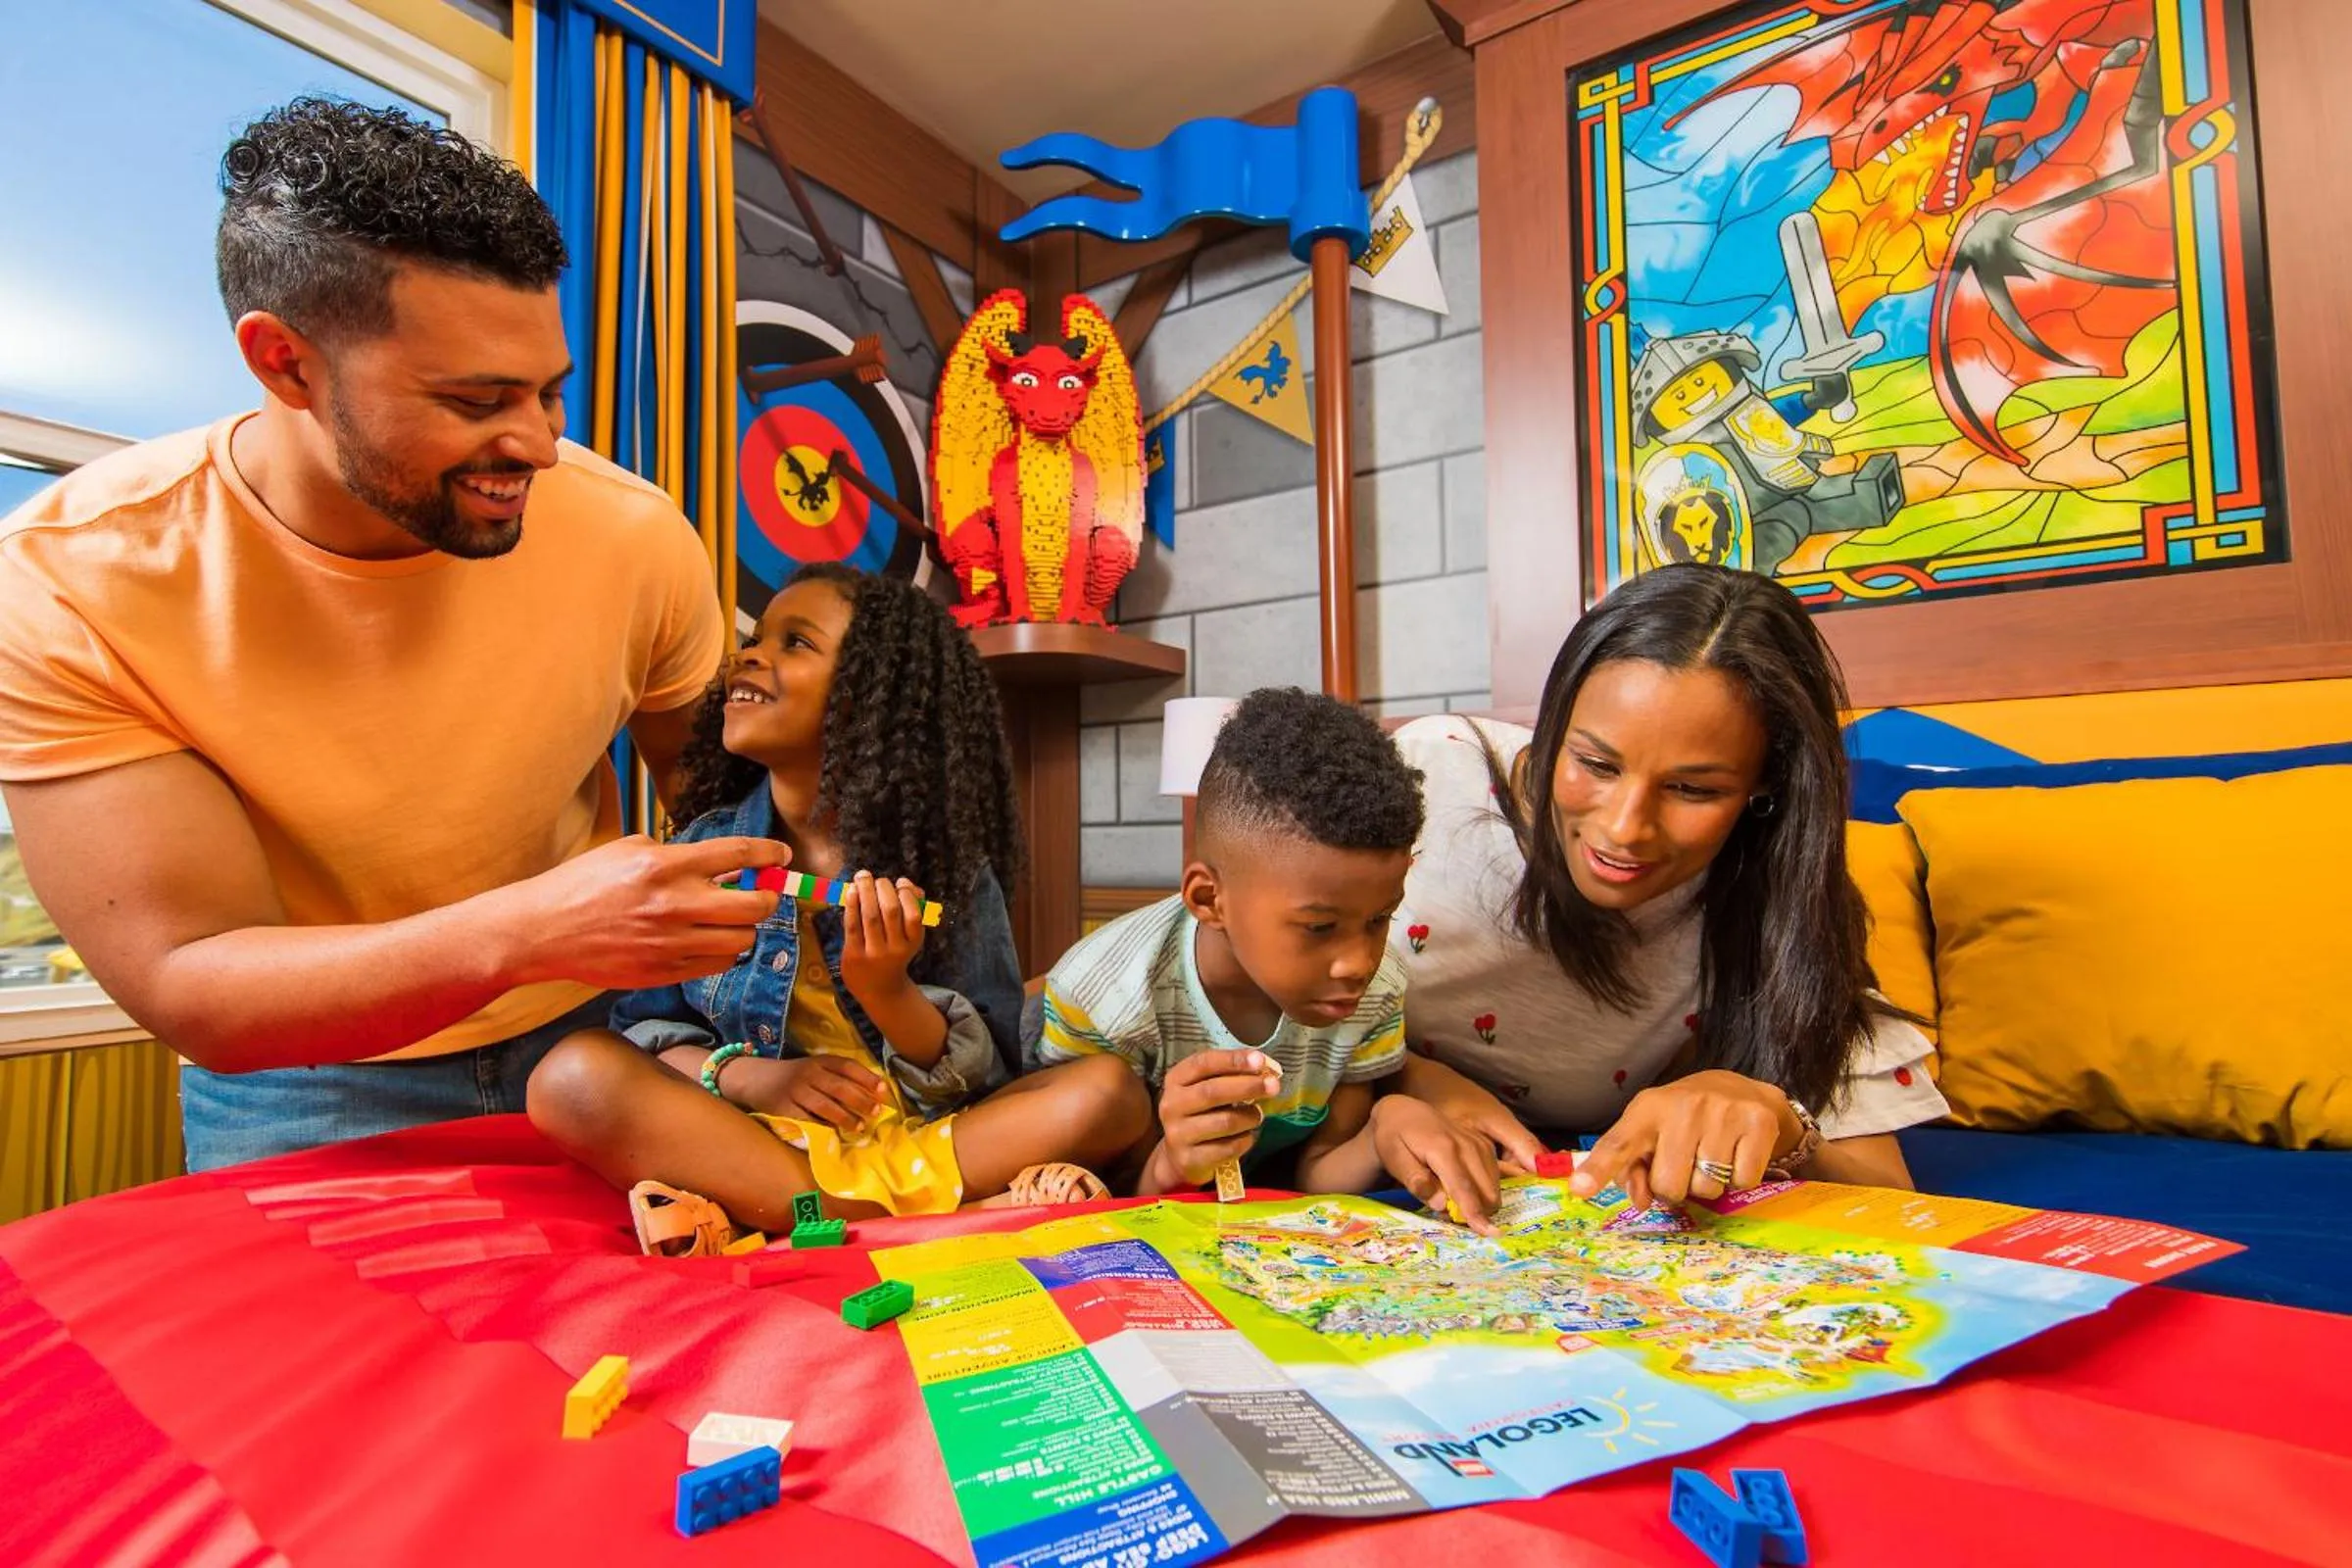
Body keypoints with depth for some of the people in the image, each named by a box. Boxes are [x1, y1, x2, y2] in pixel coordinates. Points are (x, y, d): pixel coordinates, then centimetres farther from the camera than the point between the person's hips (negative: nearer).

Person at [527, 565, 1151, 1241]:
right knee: (576, 1071, -24)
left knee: (1108, 1091, -21)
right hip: (736, 1141, 1)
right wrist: (744, 1075, -15)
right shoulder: (705, 850, 3)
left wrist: (889, 991, -20)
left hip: (927, 1143, -1)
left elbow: (987, 1078, -3)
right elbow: (641, 1027, 4)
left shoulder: (944, 862, -4)